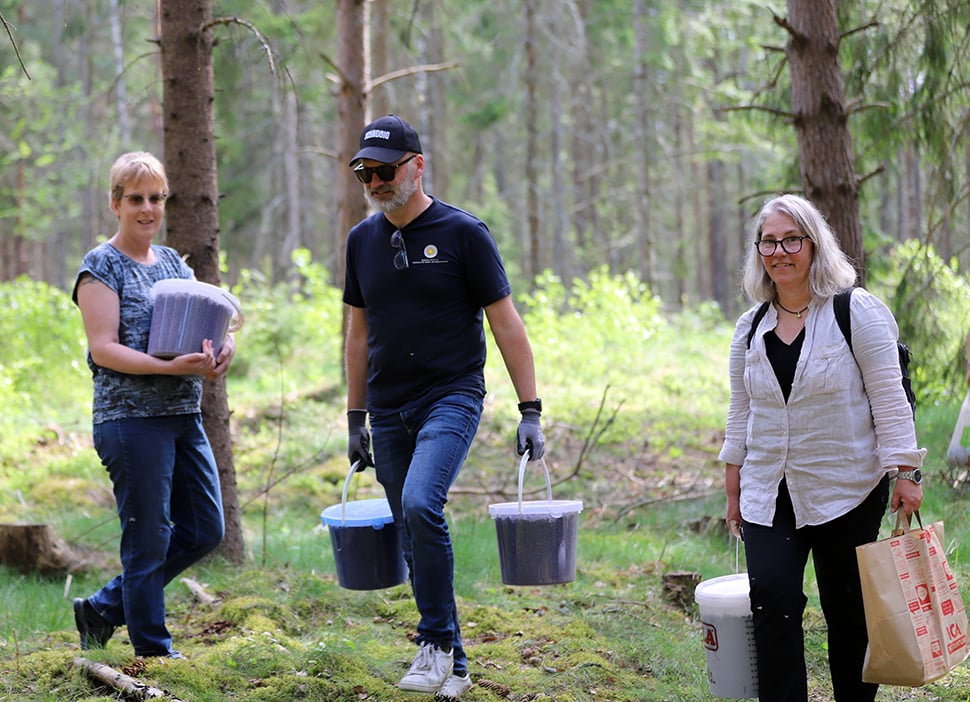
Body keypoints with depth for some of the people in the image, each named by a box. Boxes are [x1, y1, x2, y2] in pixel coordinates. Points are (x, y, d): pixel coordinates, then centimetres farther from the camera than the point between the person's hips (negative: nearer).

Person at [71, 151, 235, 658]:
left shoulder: (172, 261, 16)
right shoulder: (102, 266, -5)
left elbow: (207, 325, 17)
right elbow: (103, 349, -13)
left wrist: (221, 348, -7)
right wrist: (171, 367, -24)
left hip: (184, 417, 8)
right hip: (131, 420, -8)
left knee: (204, 530, 10)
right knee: (148, 537, -2)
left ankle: (104, 608, 21)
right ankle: (152, 650, 10)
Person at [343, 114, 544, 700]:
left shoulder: (463, 233, -6)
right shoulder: (363, 240, 9)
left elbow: (506, 324, -4)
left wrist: (531, 412, -8)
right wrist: (356, 419, 15)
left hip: (452, 398, -5)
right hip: (390, 410, 5)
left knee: (421, 505, -27)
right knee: (415, 539, 6)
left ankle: (439, 642, -13)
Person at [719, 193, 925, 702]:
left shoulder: (857, 312, -6)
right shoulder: (750, 329, 9)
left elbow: (889, 397, -8)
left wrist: (904, 473, -13)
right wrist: (733, 489, 13)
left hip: (848, 492, -3)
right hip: (769, 493, 4)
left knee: (849, 611, 5)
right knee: (772, 602, -11)